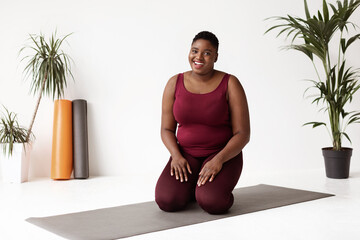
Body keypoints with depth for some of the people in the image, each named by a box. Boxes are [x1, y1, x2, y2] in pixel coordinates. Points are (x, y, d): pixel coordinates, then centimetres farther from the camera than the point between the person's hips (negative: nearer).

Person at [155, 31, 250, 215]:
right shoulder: (175, 84, -1)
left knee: (211, 202, -30)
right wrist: (176, 156, -16)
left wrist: (218, 160, -24)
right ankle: (190, 187, 10)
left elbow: (242, 134, -10)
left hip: (223, 155, -2)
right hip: (186, 156, 3)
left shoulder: (230, 84, -9)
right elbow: (167, 129, 3)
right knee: (166, 201, -24)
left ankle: (214, 187, 6)